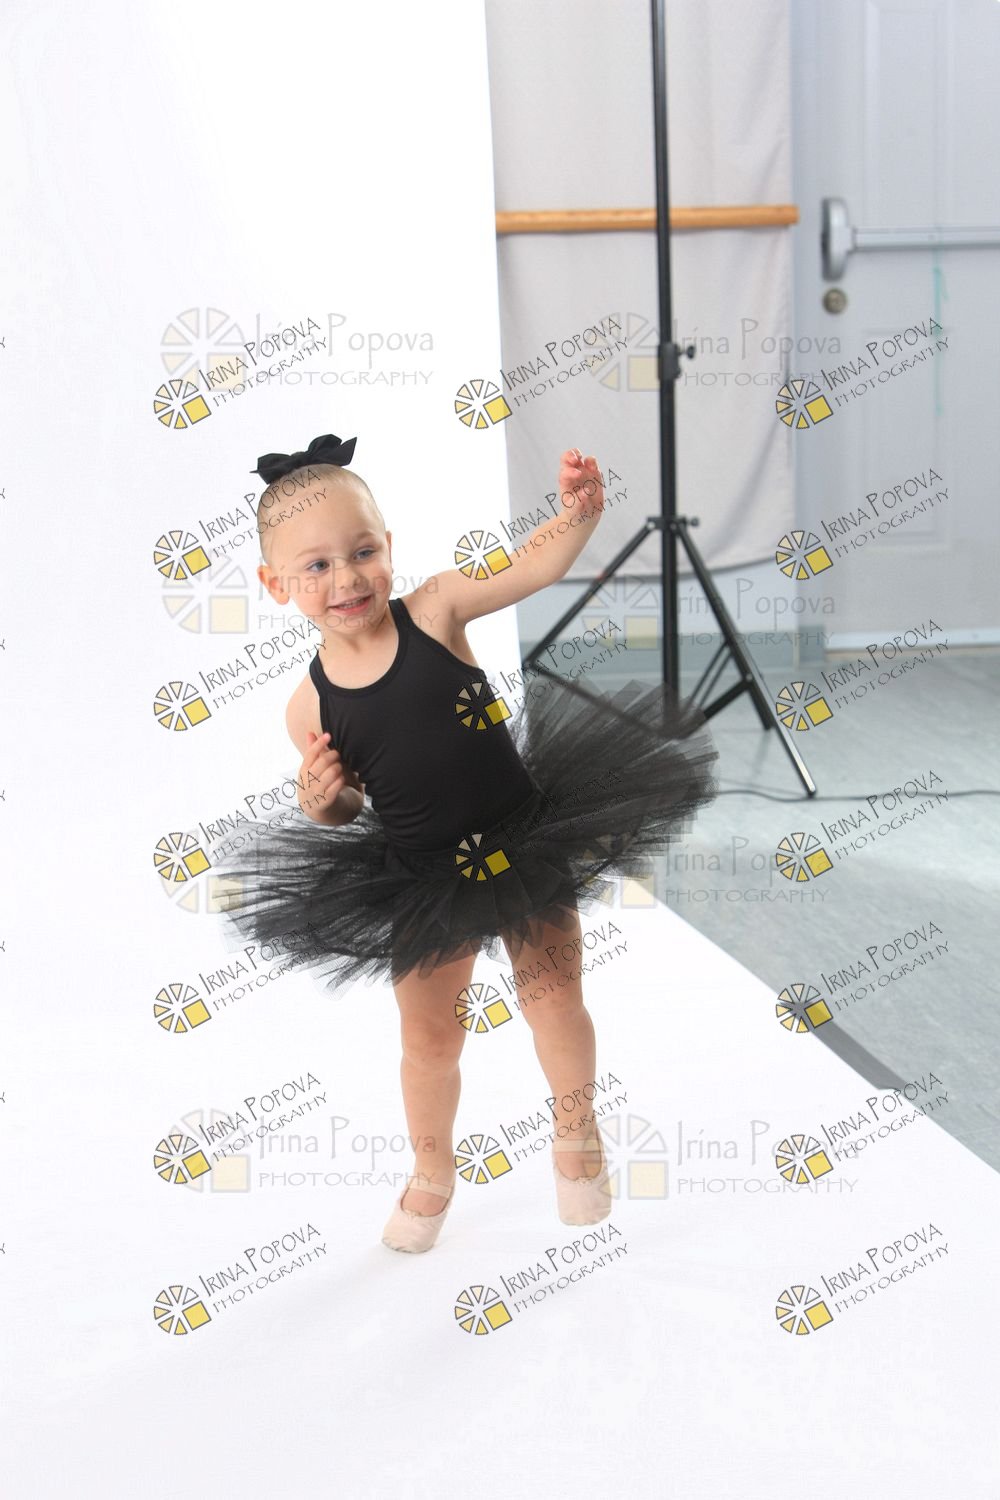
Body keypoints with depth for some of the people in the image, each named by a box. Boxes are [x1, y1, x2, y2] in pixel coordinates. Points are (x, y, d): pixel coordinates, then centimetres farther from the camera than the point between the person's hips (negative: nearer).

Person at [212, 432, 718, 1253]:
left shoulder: (433, 610, -14)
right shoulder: (311, 706, -9)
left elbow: (534, 565, -22)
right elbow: (344, 809, 4)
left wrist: (579, 508, -39)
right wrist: (321, 801, -18)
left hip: (525, 846, -1)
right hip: (426, 887, 1)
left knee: (555, 1000, 13)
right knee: (429, 1037, 17)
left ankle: (577, 1132, 43)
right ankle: (433, 1173, 43)